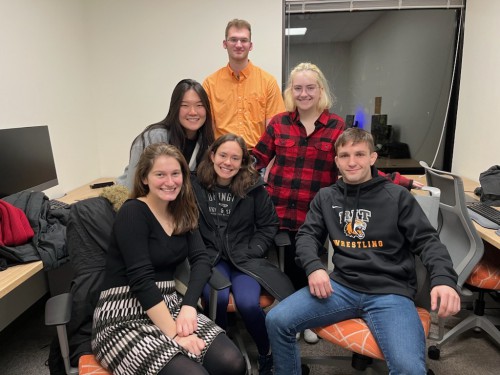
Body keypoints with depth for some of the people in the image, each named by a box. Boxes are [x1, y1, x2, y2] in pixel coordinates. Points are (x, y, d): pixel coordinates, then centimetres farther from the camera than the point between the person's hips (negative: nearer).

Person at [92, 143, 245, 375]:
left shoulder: (182, 213, 7)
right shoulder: (133, 213, -13)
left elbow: (201, 260, -4)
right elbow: (141, 280, -20)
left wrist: (188, 306, -19)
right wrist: (174, 334, -23)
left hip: (168, 306, 6)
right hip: (124, 319, -5)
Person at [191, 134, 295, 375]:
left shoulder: (254, 187, -2)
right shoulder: (195, 186, -5)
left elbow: (269, 225, 5)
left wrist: (251, 253, -4)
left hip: (244, 257, 0)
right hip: (210, 257, 0)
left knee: (248, 303, -24)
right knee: (217, 299, -27)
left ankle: (267, 355, 7)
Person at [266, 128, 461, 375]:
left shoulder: (397, 196, 4)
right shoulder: (326, 197, 12)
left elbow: (427, 240, 2)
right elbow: (307, 235, 9)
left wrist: (443, 279, -18)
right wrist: (313, 267, -12)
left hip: (390, 292, -2)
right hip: (342, 286, 3)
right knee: (276, 321, -12)